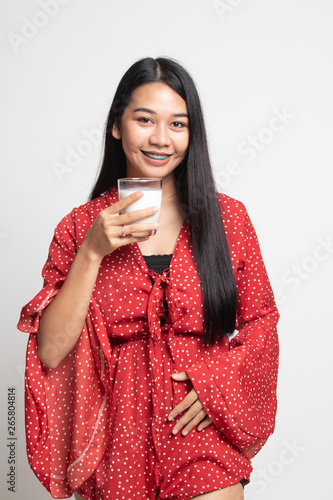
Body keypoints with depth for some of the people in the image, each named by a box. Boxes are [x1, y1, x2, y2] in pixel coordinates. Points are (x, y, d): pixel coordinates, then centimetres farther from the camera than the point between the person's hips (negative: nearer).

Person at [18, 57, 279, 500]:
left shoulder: (227, 217, 0)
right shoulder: (80, 227, -1)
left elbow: (260, 323, 6)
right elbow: (50, 352, -7)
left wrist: (218, 382, -10)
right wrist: (92, 253, -16)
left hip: (199, 424, 0)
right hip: (114, 427, 1)